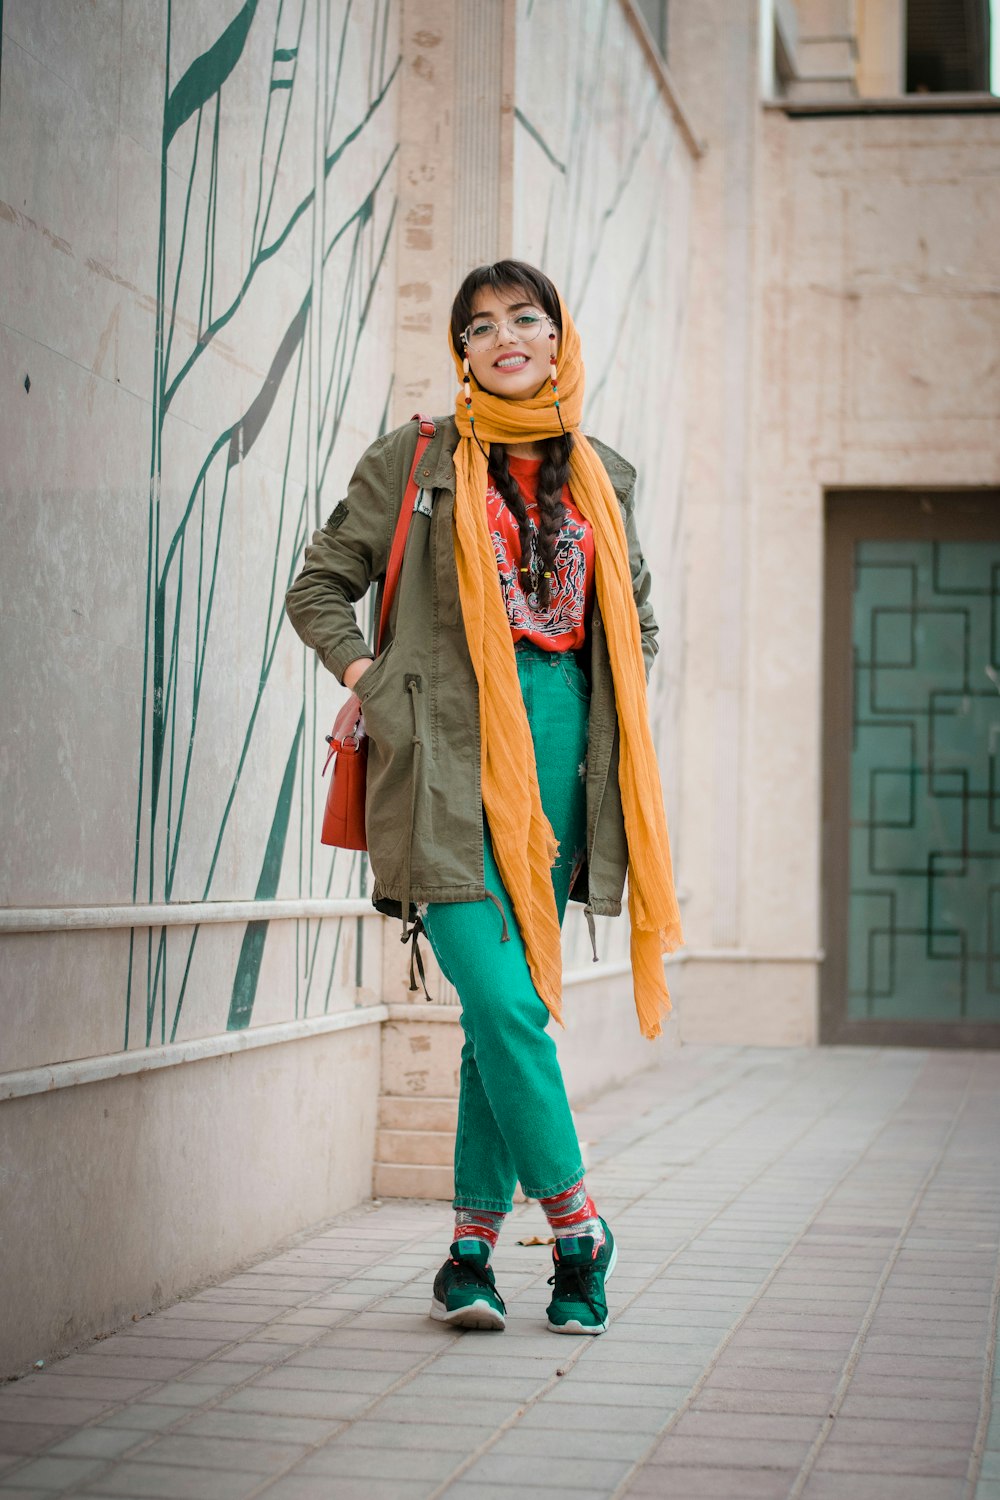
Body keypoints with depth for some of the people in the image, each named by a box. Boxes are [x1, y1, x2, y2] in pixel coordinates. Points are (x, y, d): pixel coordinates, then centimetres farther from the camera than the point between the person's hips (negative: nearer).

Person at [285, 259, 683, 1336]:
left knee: (511, 1005, 3)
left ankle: (474, 1246, 12)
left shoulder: (602, 476, 16)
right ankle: (576, 1229, 0)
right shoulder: (416, 461, 5)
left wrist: (613, 715, 13)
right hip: (452, 756, -4)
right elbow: (318, 588, 10)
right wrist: (377, 688, -2)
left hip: (559, 743, 4)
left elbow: (637, 620, 28)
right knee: (501, 1000, -14)